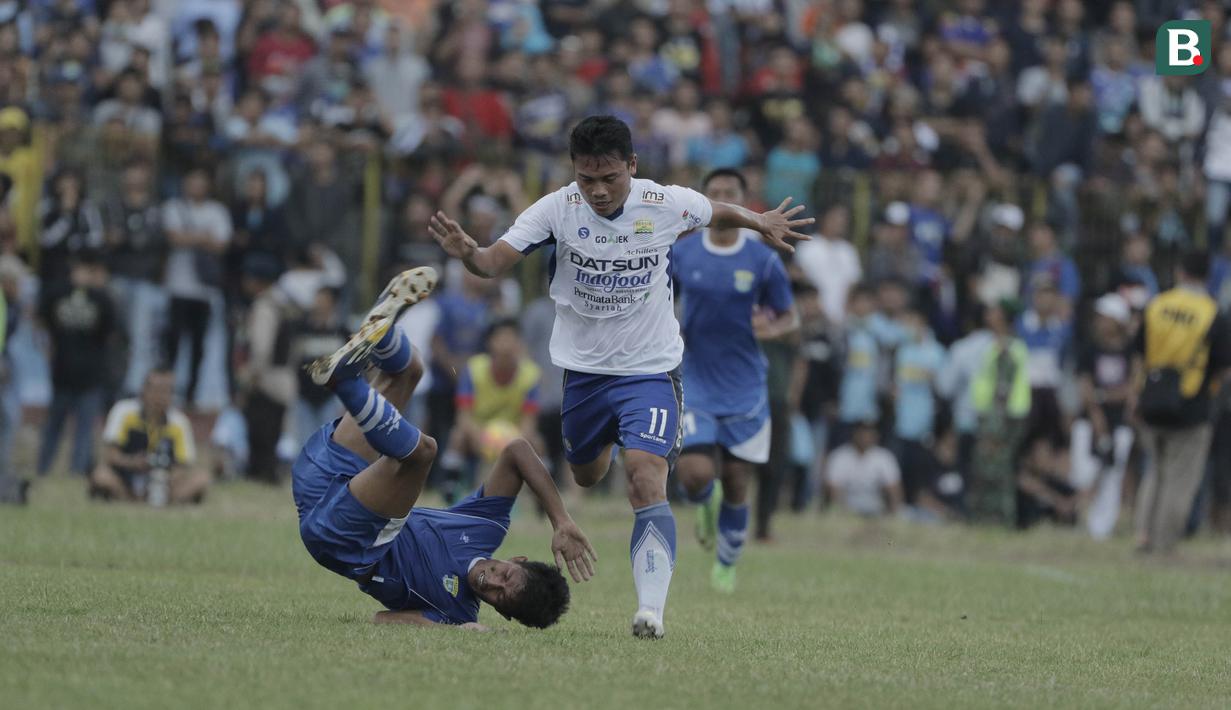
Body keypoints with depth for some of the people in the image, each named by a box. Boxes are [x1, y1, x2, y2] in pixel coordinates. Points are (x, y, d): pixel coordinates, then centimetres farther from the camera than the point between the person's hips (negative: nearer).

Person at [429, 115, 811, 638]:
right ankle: (607, 441, 62)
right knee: (586, 476, 23)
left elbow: (715, 213, 11)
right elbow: (497, 261, -25)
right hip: (583, 369, 3)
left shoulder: (668, 204, -14)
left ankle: (651, 608, -26)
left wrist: (759, 222, 3)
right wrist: (467, 254, -44)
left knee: (646, 478, -22)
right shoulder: (557, 209, -16)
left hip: (650, 369, -3)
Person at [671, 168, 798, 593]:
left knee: (736, 485, 4)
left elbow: (791, 317, 3)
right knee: (695, 473, -16)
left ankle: (727, 563, 28)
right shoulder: (681, 254, -2)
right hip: (696, 383, 0)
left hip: (745, 387, 0)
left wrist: (774, 329, -20)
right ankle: (706, 505, 23)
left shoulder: (763, 260, -5)